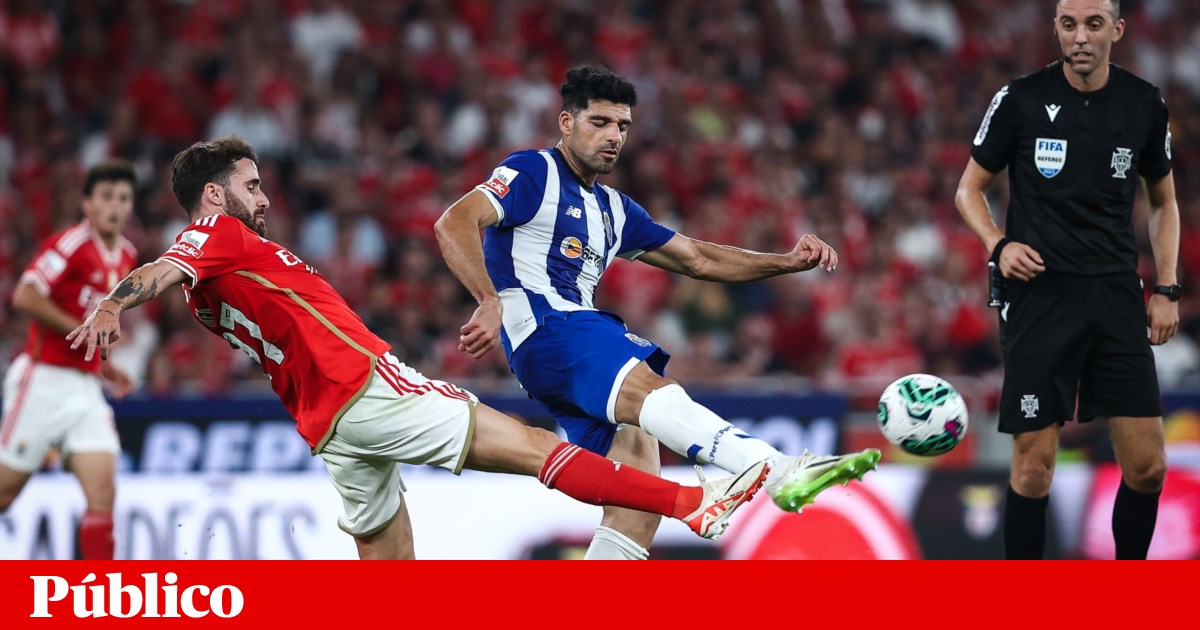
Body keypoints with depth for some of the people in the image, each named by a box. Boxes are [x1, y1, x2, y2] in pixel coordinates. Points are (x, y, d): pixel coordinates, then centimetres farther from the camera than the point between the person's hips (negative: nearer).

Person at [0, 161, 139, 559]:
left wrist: (105, 367, 14)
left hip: (85, 388, 7)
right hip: (43, 380, -7)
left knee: (103, 492, -8)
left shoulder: (126, 257, 12)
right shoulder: (71, 244, -13)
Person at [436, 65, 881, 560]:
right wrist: (492, 301, -24)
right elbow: (455, 223, -10)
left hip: (589, 350, 10)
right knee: (646, 386, -35)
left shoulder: (614, 211, 28)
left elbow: (698, 259, 26)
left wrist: (787, 262, 12)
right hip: (543, 331, -10)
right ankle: (781, 472, -58)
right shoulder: (534, 173, 4)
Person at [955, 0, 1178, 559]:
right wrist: (998, 243, -12)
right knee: (1034, 466, -5)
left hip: (1116, 299, 3)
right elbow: (970, 188, 7)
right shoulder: (1021, 99, -3)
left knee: (1147, 466, -1)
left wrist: (1166, 289, 8)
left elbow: (1163, 202, 18)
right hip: (1039, 297, -3)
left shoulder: (1144, 104, 5)